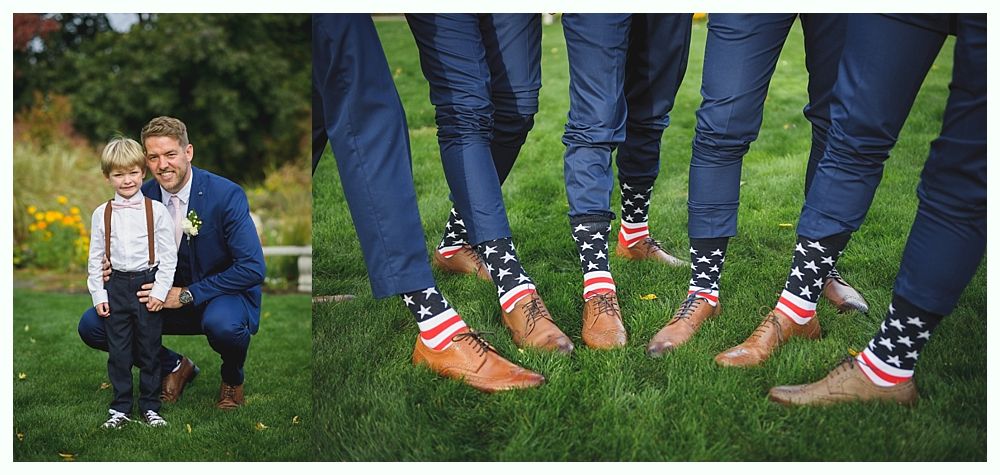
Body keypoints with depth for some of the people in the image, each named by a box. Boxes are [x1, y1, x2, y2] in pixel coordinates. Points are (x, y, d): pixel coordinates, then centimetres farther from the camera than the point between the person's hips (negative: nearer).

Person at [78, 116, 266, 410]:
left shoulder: (227, 195, -19)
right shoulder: (141, 198, -5)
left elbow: (253, 268, -24)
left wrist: (187, 294, -26)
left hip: (225, 295, -4)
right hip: (167, 298, 5)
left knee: (222, 324, -39)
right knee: (92, 325, -10)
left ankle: (232, 379, -1)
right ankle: (175, 367, 12)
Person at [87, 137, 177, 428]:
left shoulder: (156, 211, -3)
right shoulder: (101, 214, 4)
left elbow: (169, 255, -2)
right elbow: (95, 258, 9)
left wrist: (160, 291, -9)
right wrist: (98, 295, 3)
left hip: (149, 285, -2)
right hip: (116, 286, 2)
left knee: (149, 350, 5)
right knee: (118, 352, 6)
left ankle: (150, 406, 16)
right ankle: (120, 408, 16)